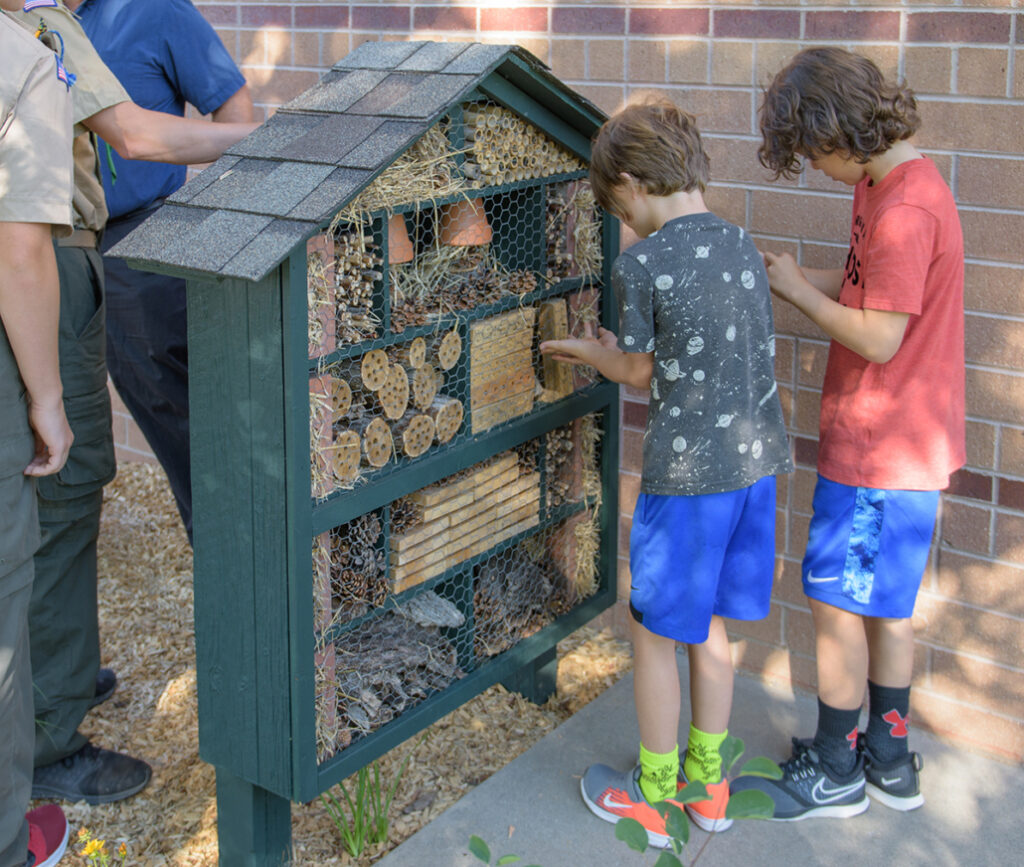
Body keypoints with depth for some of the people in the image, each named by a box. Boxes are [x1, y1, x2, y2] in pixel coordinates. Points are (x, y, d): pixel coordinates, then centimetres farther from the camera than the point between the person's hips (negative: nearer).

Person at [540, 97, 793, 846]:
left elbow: (642, 372, -3)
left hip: (687, 474, -7)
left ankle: (652, 798, 24)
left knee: (656, 633, 10)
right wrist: (613, 351, 19)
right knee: (710, 626, 20)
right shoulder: (742, 244, 5)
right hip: (756, 461, 7)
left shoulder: (641, 264, -14)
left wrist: (592, 354, 18)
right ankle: (707, 785, 33)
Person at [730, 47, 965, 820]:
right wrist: (797, 277, 0)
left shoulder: (905, 210, -23)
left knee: (837, 606, 3)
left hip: (880, 449, -10)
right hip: (900, 440, 10)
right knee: (886, 606, 18)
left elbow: (879, 338, -23)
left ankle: (834, 774, 18)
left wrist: (799, 291, -11)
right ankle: (888, 761, 31)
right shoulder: (887, 183, 8)